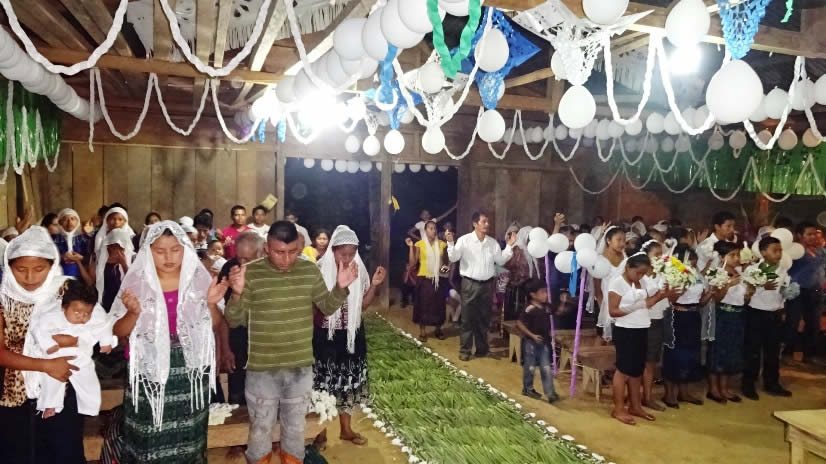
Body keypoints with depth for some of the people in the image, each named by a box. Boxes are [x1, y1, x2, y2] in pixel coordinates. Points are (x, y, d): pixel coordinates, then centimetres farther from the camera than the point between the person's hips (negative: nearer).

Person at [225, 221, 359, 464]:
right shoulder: (251, 273, -14)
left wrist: (341, 288, -13)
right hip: (262, 368, -2)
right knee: (261, 427, 17)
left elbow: (327, 308, 6)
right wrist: (237, 293, -31)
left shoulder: (310, 271, -5)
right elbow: (234, 321, -12)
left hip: (301, 367, 3)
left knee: (296, 426, 22)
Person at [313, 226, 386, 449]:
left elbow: (362, 305, 5)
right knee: (324, 383, 5)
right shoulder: (321, 271, -13)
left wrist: (374, 285, -9)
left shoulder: (359, 270, -2)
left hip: (352, 335, 4)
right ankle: (321, 432, 24)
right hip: (325, 336, -4)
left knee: (349, 382, 15)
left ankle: (346, 429, 32)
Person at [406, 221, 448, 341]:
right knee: (423, 305, 0)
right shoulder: (419, 244, -3)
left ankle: (438, 330, 21)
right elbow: (412, 263, -8)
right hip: (424, 278, -3)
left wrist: (445, 266, -4)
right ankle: (422, 332, 9)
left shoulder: (442, 244, 6)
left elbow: (445, 260, 18)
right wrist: (411, 247, -15)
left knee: (438, 304, 6)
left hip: (438, 279, 3)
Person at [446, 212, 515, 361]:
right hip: (470, 284, -4)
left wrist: (509, 245, 3)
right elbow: (453, 258, -11)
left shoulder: (492, 242, 5)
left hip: (486, 284, 4)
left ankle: (482, 349, 26)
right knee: (468, 318, 2)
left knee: (484, 318, 13)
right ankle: (465, 350, 13)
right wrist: (450, 243, -24)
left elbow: (501, 261, 9)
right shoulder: (464, 240, -8)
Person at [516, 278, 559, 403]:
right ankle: (527, 389, 25)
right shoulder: (529, 309, -20)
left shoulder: (546, 307, 2)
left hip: (544, 342, 6)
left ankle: (550, 393, 6)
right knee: (530, 367, 8)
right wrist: (532, 335, -21)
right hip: (530, 342, -6)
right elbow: (519, 324, -19)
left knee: (546, 368, 4)